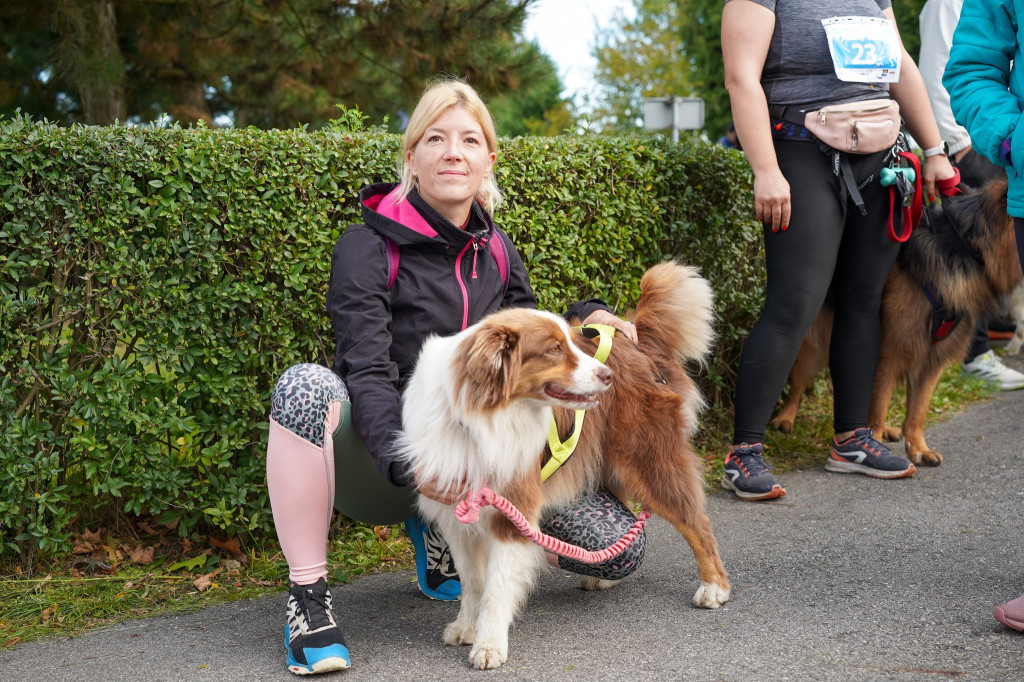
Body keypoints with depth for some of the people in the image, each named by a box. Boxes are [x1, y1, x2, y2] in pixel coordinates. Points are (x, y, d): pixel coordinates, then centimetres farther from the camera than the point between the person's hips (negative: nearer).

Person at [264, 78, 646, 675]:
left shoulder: (497, 251, 6)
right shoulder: (369, 247, -10)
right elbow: (368, 373, -21)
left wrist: (586, 317, -2)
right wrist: (408, 462, -39)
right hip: (380, 454, -4)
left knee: (623, 544, -11)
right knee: (307, 386, -38)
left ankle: (443, 537, 11)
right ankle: (308, 595, -23)